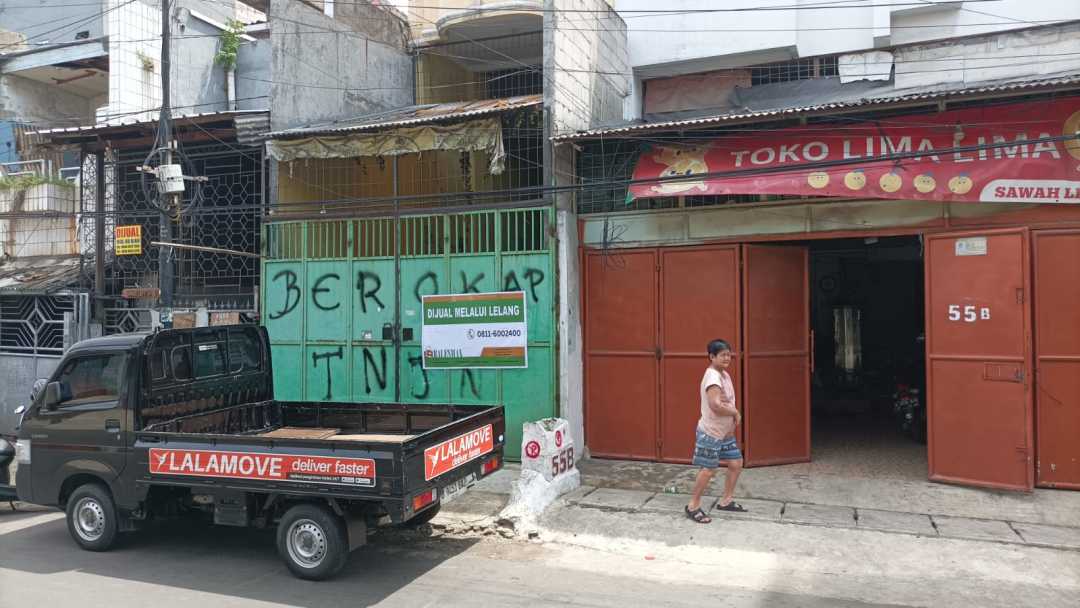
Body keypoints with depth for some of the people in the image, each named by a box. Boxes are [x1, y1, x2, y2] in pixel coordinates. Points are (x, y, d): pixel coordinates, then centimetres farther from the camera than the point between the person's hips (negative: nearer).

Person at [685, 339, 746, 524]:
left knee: (736, 463, 12)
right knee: (708, 470, -4)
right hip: (710, 432, -9)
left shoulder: (725, 375, 9)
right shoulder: (712, 377, -22)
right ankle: (693, 506, 9)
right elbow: (715, 405, -32)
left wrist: (733, 420, 2)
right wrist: (735, 413, -16)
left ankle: (726, 501, 26)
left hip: (725, 432, 9)